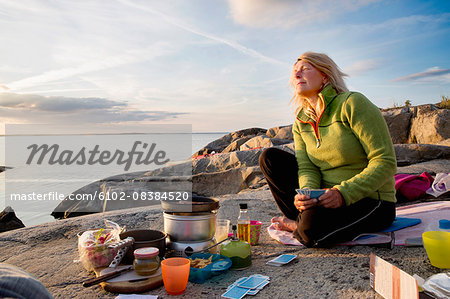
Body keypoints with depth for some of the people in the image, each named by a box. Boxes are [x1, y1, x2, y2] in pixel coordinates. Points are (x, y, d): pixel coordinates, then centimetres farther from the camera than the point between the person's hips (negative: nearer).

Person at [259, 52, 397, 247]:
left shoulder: (352, 104, -15)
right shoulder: (300, 122, 5)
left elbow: (386, 162, -19)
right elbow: (307, 169, -3)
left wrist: (343, 193, -30)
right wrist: (306, 194, -26)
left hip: (371, 201, -6)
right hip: (326, 196, 6)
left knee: (312, 227, -37)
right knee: (270, 157, -4)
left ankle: (296, 226, 0)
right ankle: (302, 219, -7)